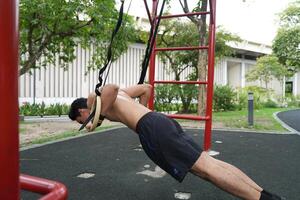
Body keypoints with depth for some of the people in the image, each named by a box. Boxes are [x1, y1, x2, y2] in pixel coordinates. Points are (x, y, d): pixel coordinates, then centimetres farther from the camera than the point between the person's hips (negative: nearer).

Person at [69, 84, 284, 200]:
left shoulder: (94, 99, 8)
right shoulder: (119, 94, 33)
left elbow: (111, 87, -16)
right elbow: (147, 88, 37)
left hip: (153, 131, -9)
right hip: (161, 120, 9)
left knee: (205, 167, -12)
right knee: (208, 161, 1)